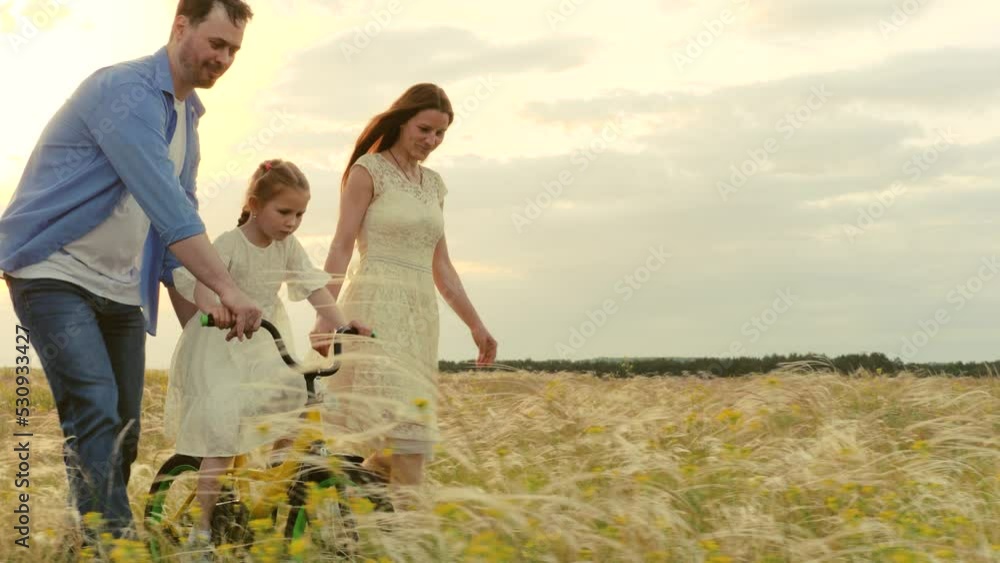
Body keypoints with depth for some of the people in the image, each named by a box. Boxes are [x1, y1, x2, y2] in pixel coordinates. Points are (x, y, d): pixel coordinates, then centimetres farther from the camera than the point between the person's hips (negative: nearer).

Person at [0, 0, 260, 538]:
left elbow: (178, 216, 18)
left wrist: (194, 317, 11)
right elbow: (166, 206, -28)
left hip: (121, 290, 9)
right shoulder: (126, 90, -17)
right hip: (53, 273, -9)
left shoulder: (186, 117, 12)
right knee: (95, 414, -21)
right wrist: (227, 289, -32)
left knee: (122, 433, 5)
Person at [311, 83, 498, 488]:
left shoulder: (433, 184, 18)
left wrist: (475, 324, 17)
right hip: (378, 308, -7)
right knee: (404, 430, -17)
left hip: (420, 314, 7)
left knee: (395, 446, 2)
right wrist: (326, 316, -17)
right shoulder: (368, 170, -1)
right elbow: (341, 248, -7)